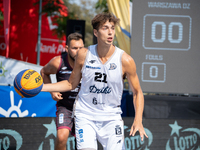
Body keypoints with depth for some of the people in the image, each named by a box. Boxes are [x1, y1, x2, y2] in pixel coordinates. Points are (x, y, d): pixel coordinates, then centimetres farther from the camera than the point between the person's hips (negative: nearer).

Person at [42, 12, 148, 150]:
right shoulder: (84, 55, -5)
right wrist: (40, 87, 2)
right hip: (85, 115, 0)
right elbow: (71, 84, 9)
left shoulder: (125, 60, -10)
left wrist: (138, 120, -14)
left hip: (111, 117, 0)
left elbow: (137, 92, 0)